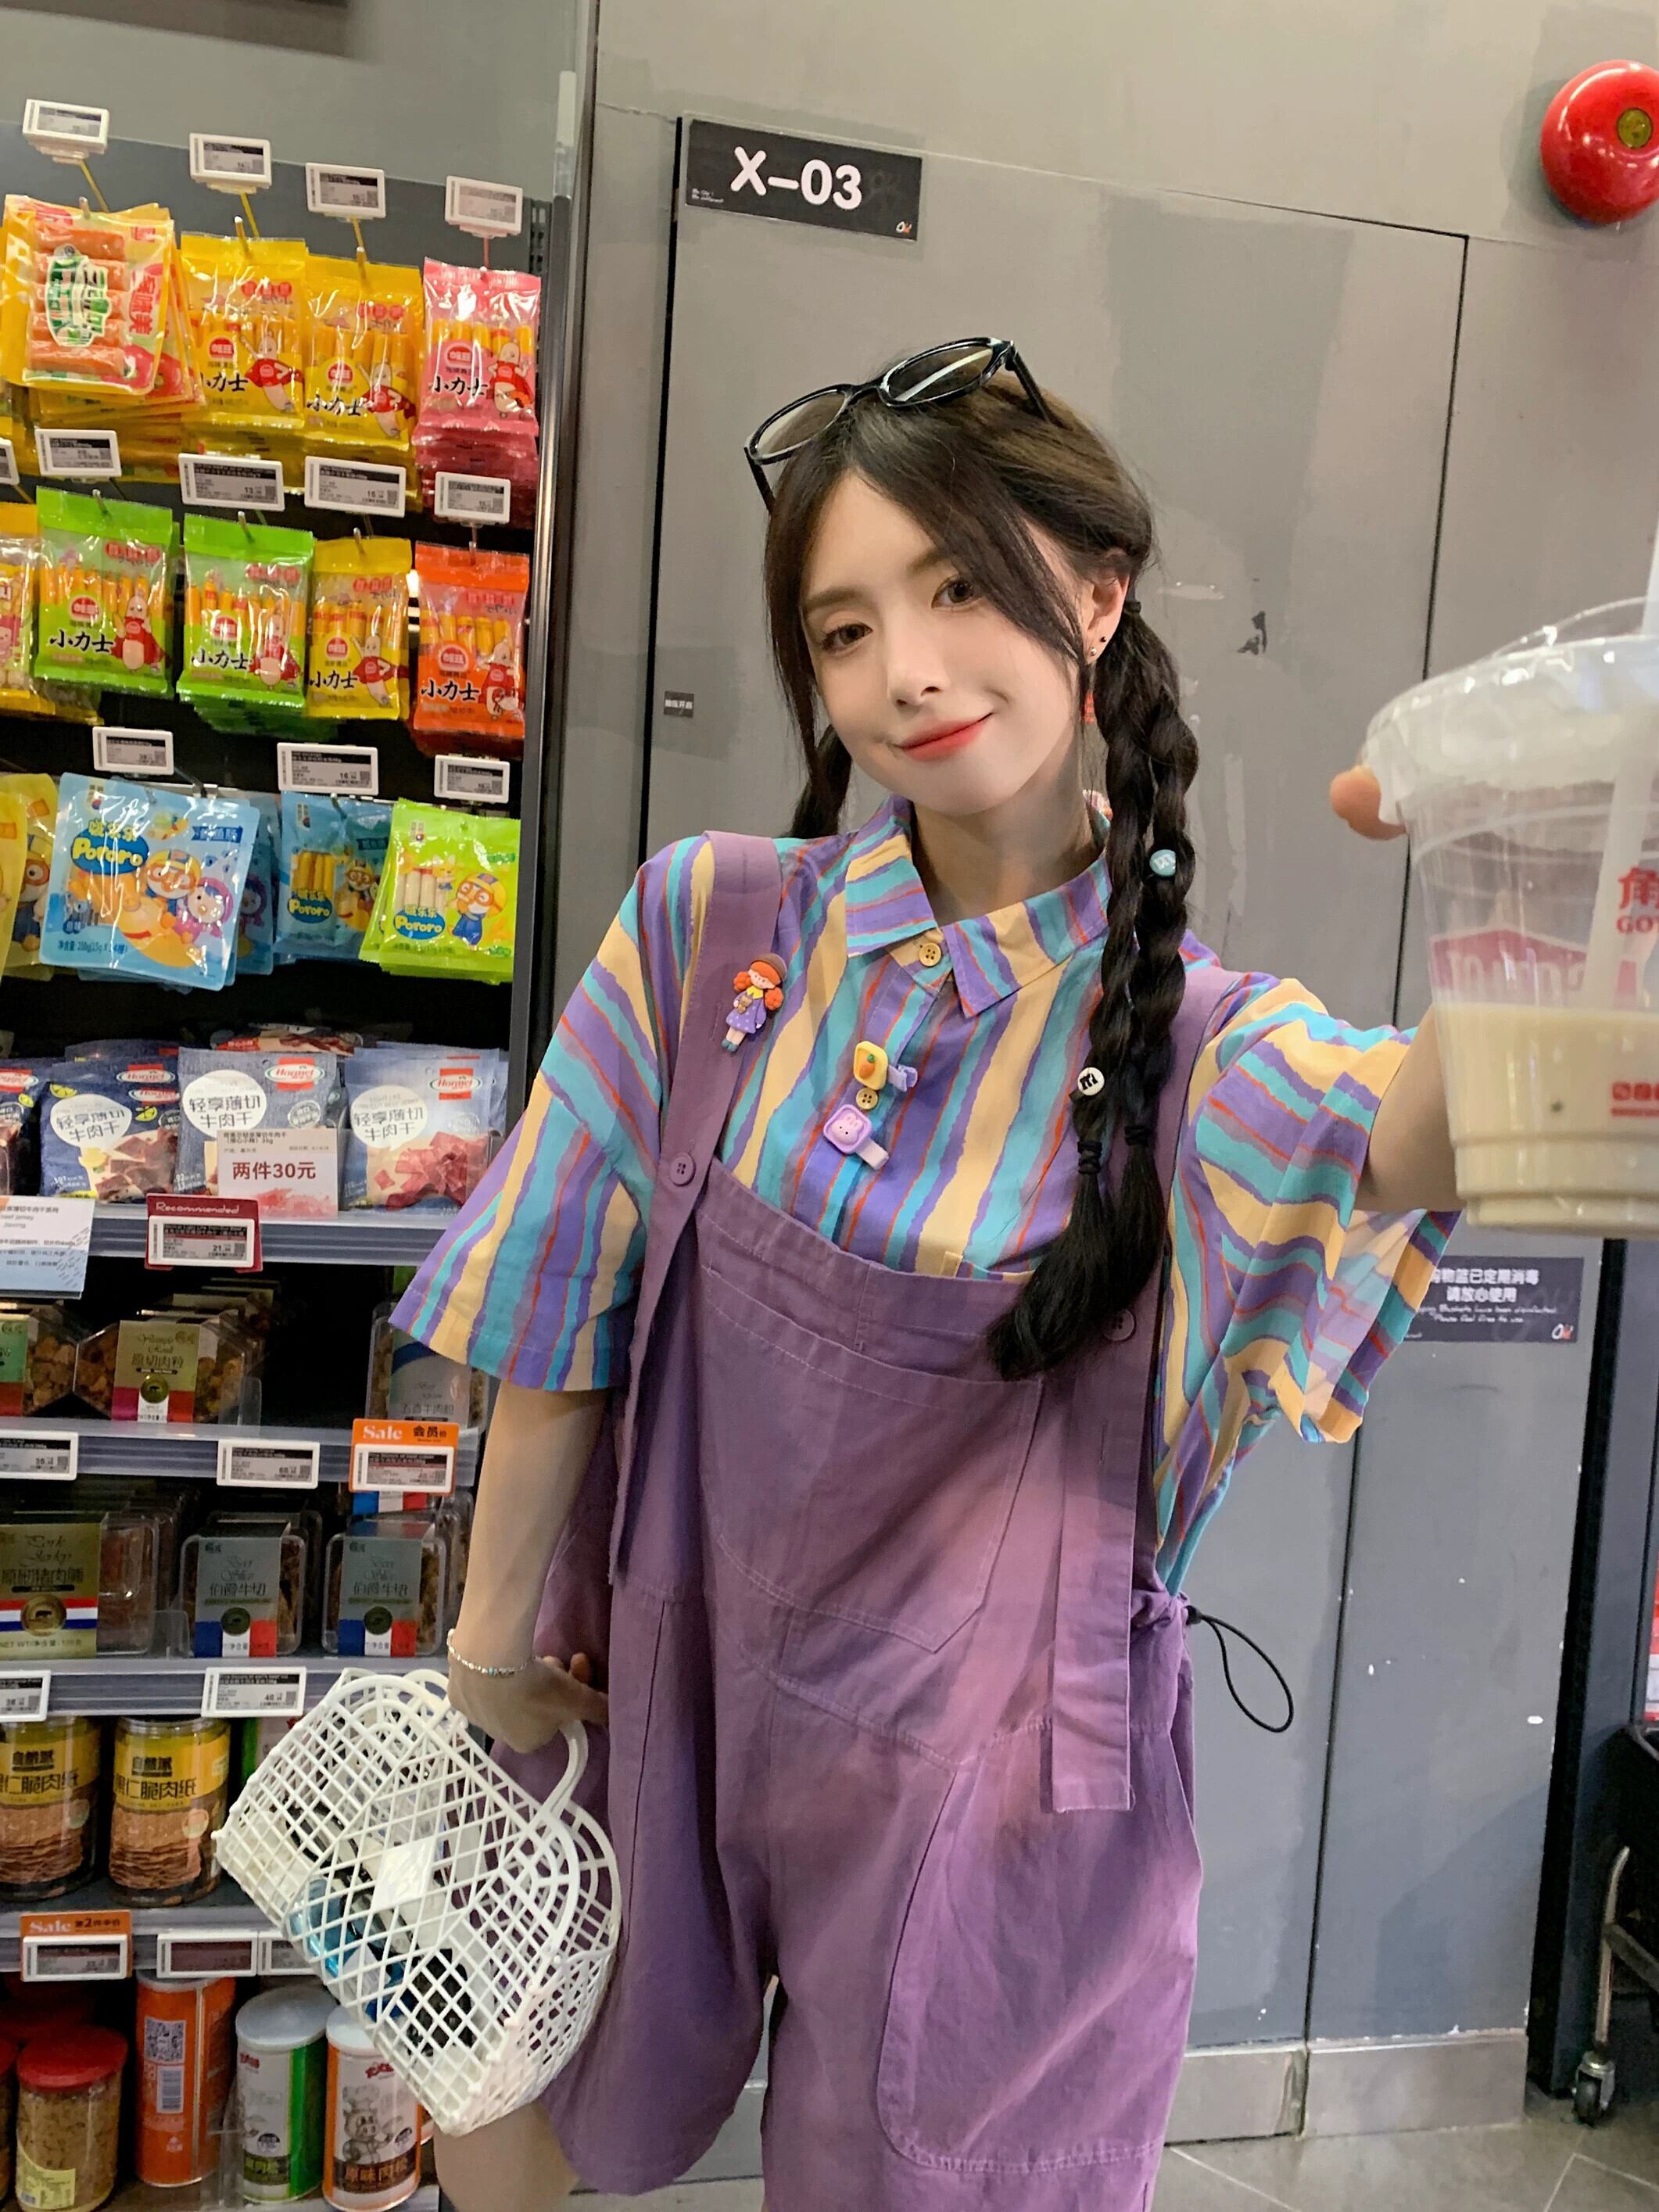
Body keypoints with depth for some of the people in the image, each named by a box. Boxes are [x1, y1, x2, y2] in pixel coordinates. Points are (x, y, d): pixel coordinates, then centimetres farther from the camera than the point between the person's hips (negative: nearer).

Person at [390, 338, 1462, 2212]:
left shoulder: (1196, 1040, -14)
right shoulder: (710, 927, -10)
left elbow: (1407, 1134, -36)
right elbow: (566, 1317, -4)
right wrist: (494, 1648, 2)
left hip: (994, 1785, -2)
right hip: (681, 1694, 3)